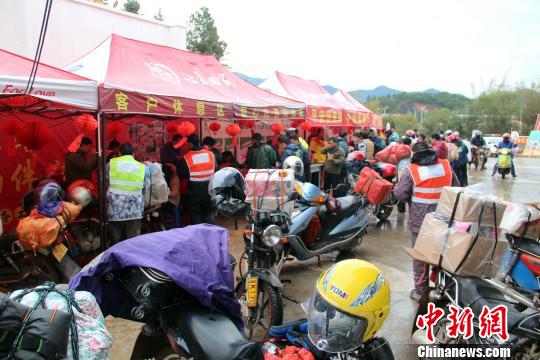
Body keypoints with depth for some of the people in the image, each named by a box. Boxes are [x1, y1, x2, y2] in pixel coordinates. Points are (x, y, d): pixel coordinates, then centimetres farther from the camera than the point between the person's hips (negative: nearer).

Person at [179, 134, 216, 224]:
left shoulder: (185, 158, -13)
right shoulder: (211, 154, -3)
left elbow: (183, 179, -6)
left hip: (194, 193, -3)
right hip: (209, 191, 3)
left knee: (196, 219, 8)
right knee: (209, 216, 14)